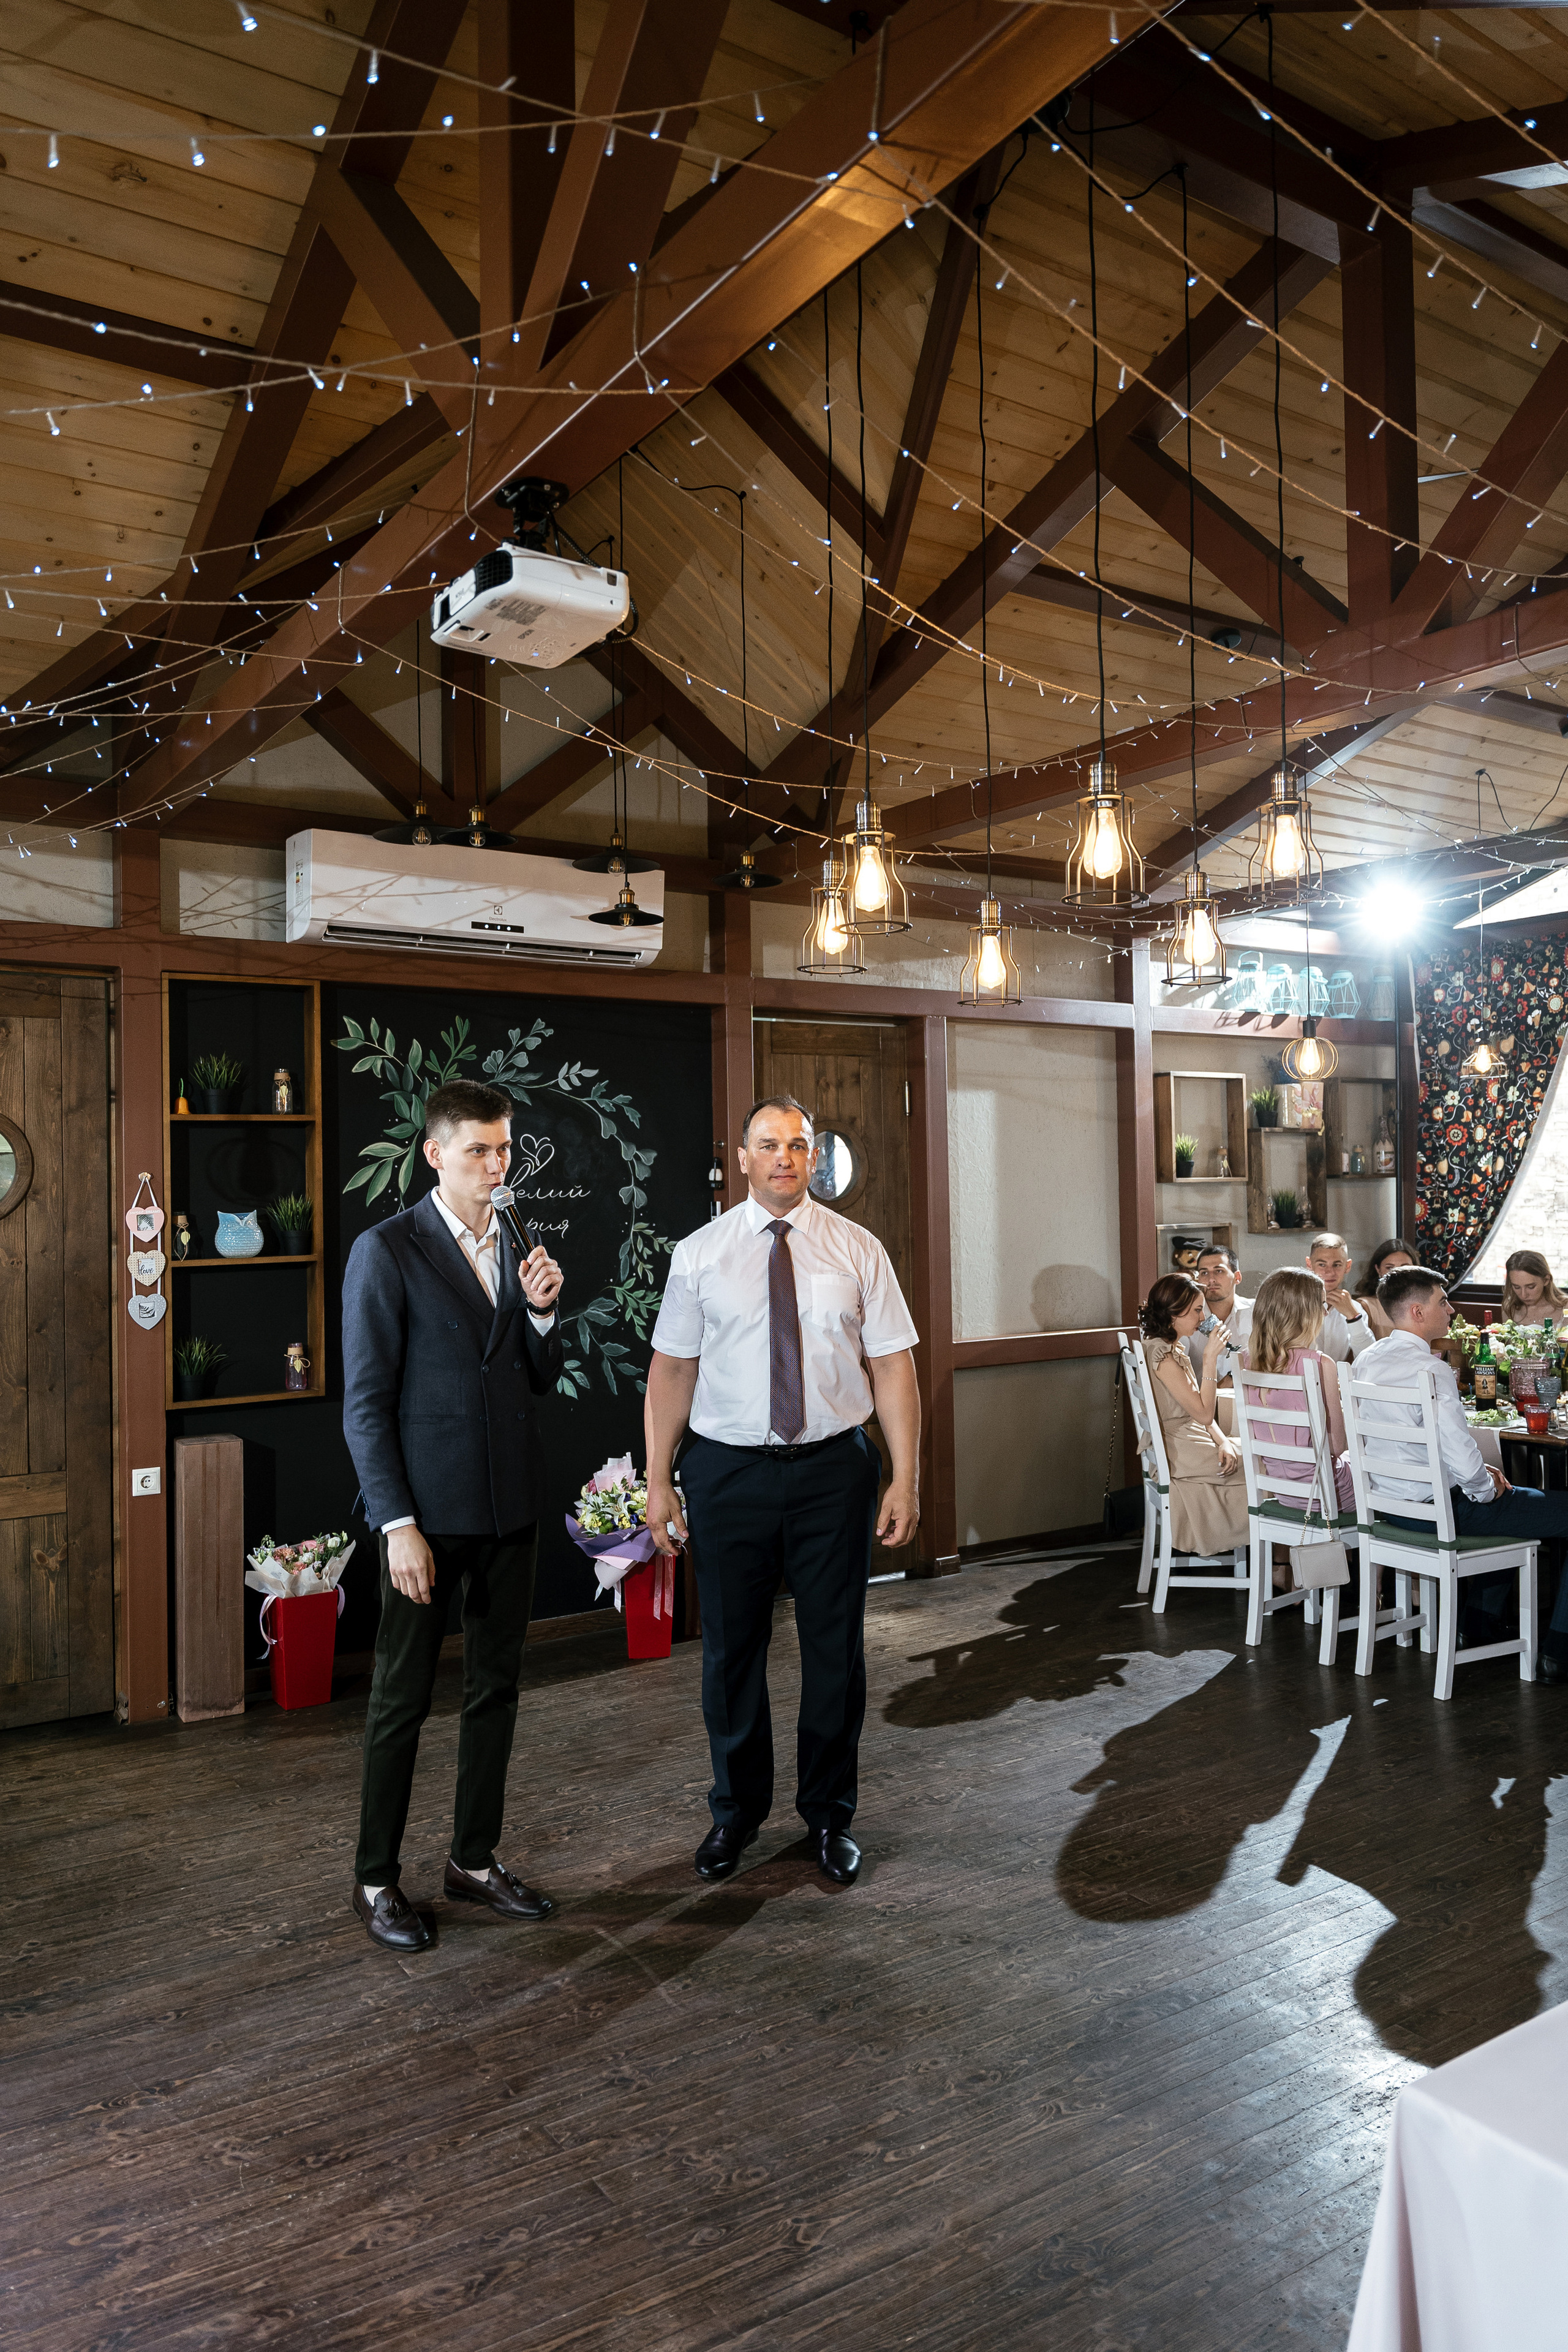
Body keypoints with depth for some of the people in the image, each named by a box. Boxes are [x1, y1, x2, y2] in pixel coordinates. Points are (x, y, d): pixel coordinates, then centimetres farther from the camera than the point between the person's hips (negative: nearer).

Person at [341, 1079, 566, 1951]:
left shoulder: (513, 1249, 9)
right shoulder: (387, 1251, -9)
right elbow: (366, 1403, -11)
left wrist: (542, 1310, -5)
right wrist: (398, 1525, -16)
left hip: (511, 1508, 6)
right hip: (428, 1510, -6)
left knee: (497, 1688, 14)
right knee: (404, 1697, 5)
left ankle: (476, 1859, 29)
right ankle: (377, 1879, 21)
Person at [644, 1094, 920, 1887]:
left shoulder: (857, 1250, 1)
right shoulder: (699, 1254, 1)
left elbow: (893, 1367, -1)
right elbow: (671, 1369, 1)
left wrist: (904, 1479, -6)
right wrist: (658, 1480, -1)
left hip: (833, 1466, 0)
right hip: (728, 1470, 0)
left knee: (835, 1647, 11)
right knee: (731, 1648, 11)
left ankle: (829, 1815, 31)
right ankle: (735, 1812, 33)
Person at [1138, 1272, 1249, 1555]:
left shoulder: (1175, 1349, 11)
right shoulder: (1162, 1355, -20)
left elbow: (1200, 1411, 12)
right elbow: (1203, 1413, -20)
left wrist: (1223, 1442, -4)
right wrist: (1210, 1358, -20)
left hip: (1189, 1442, 9)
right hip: (1180, 1454, -9)